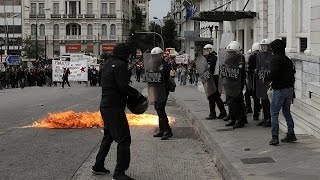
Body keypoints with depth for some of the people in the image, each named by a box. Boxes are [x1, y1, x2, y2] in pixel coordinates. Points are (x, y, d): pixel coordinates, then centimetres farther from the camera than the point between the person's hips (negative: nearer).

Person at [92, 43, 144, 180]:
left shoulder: (107, 64, 16)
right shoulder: (120, 65, -14)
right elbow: (123, 86, -22)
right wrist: (137, 94, -7)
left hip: (105, 105, 10)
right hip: (114, 107, -10)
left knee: (108, 136, 22)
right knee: (124, 139, -7)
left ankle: (98, 166, 28)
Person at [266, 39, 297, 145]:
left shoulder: (276, 59, -14)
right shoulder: (288, 60, 11)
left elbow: (274, 74, -22)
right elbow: (293, 72, 12)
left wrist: (266, 79, -4)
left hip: (280, 90, -8)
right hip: (289, 88, 8)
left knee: (274, 113, -1)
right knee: (286, 111, 19)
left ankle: (275, 137, -6)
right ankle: (291, 134, 20)